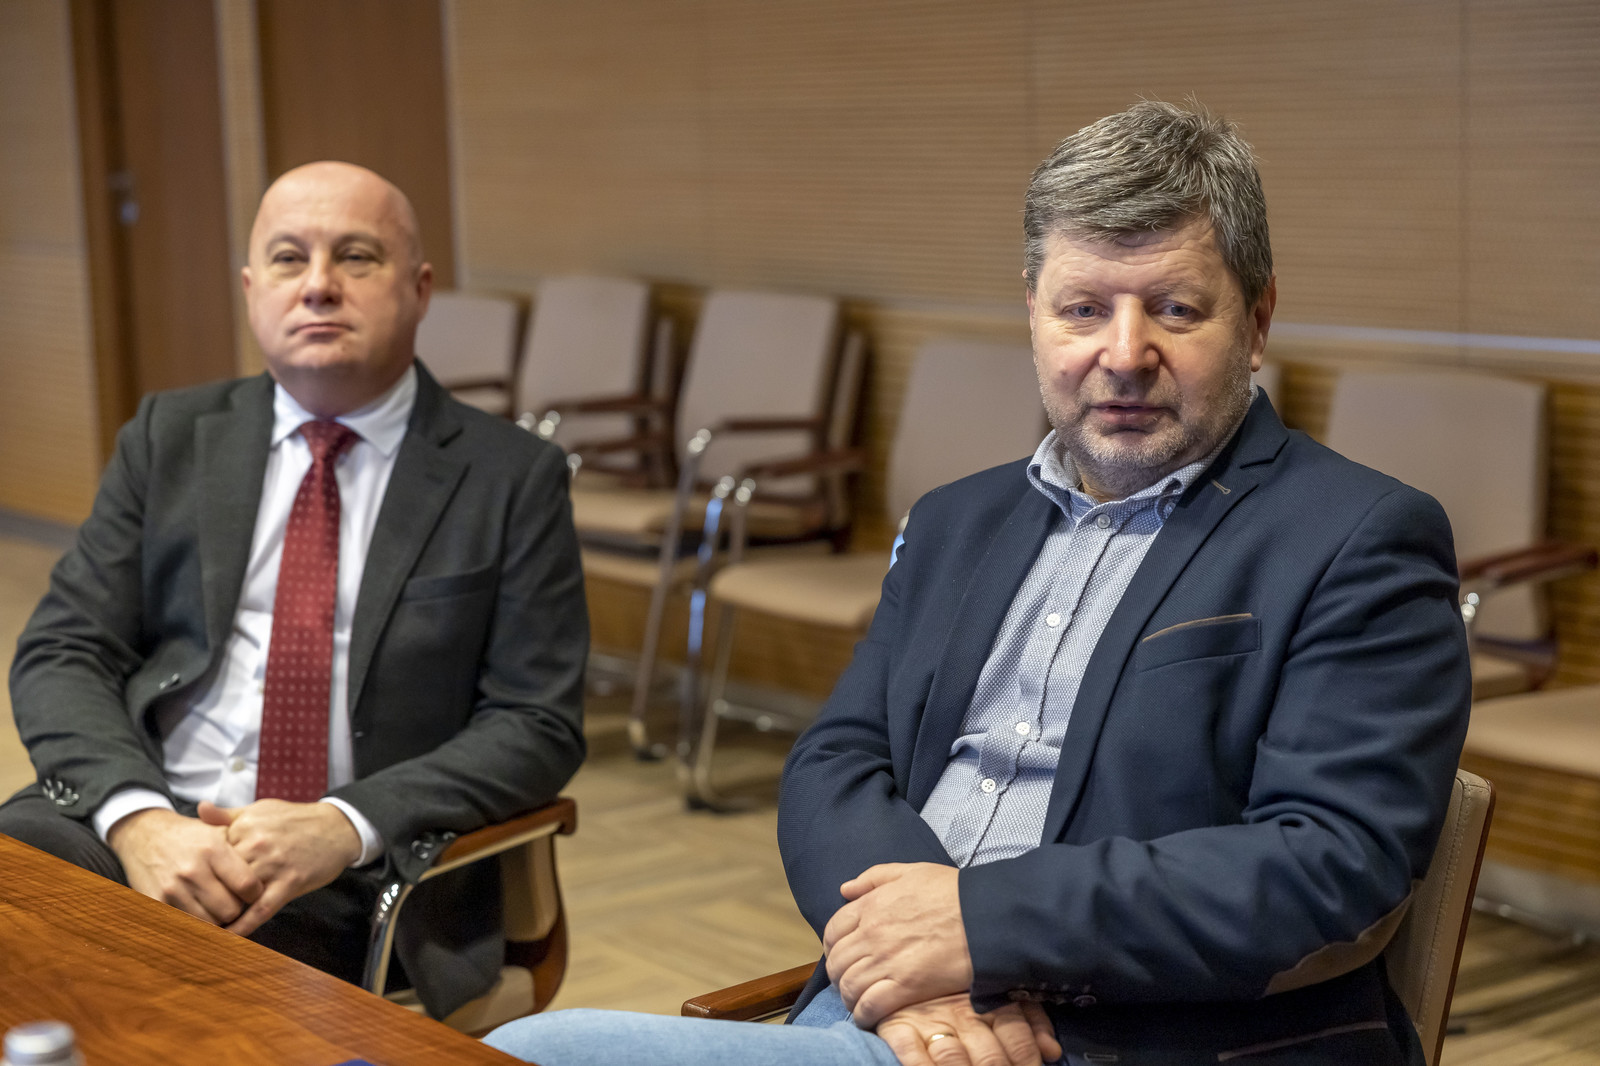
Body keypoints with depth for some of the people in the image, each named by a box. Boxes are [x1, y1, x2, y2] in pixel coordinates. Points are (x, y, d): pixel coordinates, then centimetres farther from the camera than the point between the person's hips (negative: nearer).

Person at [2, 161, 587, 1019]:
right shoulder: (170, 436, 14)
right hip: (129, 827, 3)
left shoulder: (513, 478, 5)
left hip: (361, 880, -2)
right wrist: (137, 818, -14)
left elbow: (537, 725, 0)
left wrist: (342, 828, -16)